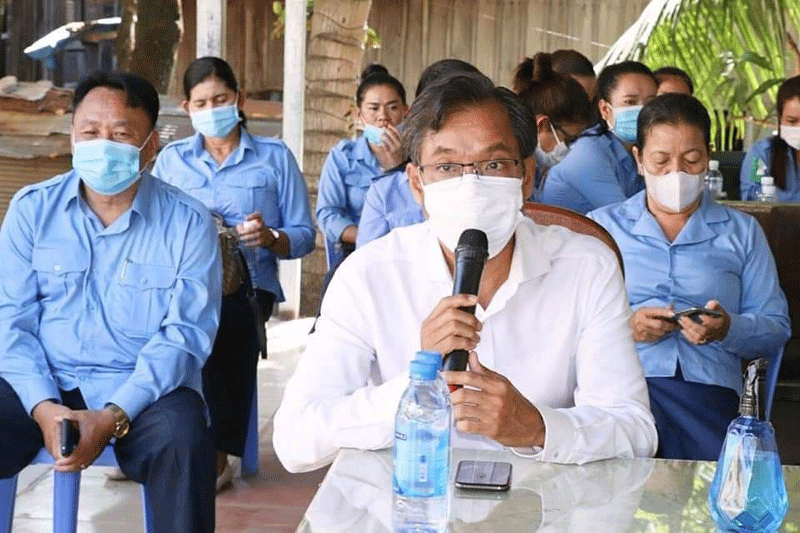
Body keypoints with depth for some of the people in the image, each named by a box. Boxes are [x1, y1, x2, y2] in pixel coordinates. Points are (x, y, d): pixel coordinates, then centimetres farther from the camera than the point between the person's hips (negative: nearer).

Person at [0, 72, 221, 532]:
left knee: (184, 443, -31)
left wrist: (113, 417, -21)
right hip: (44, 385, 2)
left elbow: (185, 333, -8)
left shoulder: (189, 222, -3)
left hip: (144, 389, -2)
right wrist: (43, 405, -17)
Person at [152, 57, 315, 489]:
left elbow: (304, 236, 7)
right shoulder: (171, 159, 19)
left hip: (249, 282, -1)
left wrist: (270, 237, -13)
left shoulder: (275, 157, 13)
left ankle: (216, 454, -23)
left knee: (225, 319, -36)